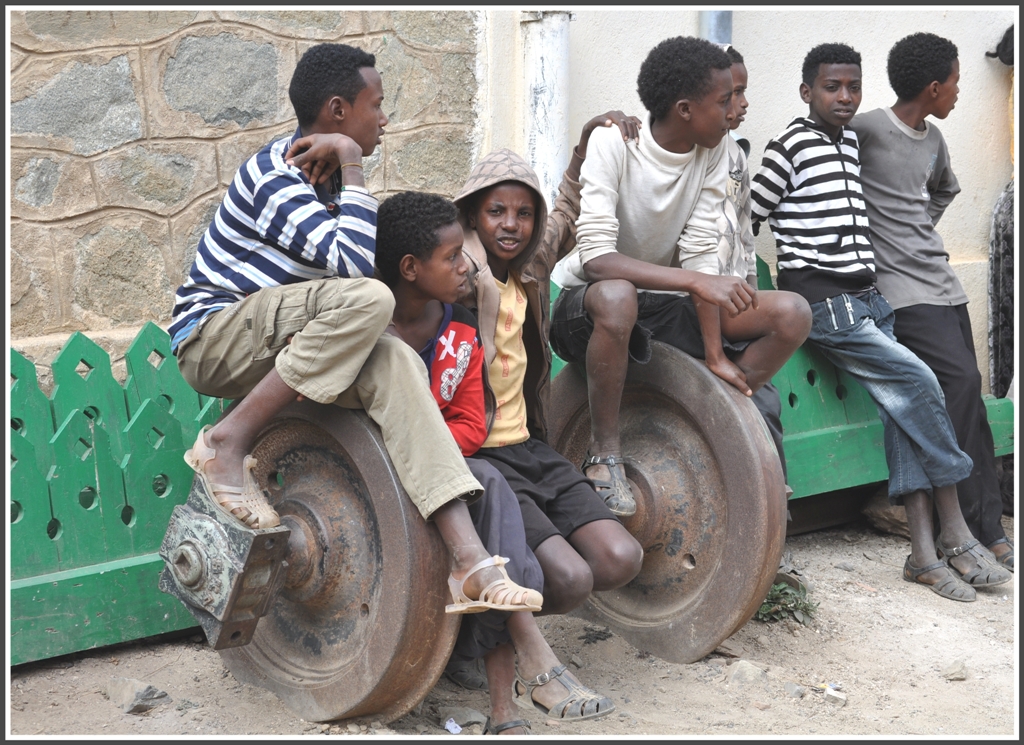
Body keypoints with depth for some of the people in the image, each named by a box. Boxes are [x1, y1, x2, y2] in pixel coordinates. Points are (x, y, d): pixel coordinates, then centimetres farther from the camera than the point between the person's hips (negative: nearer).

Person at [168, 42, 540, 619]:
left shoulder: (325, 177, 12)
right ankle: (228, 444, -22)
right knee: (367, 298, -30)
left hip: (269, 342, 8)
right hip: (211, 337, -8)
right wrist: (351, 163, -21)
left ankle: (470, 562, -31)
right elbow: (355, 263, -28)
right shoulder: (276, 177, -17)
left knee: (394, 361, -20)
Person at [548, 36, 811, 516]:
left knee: (792, 313, -11)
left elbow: (701, 252, -9)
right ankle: (604, 454, -23)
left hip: (661, 303, 6)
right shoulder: (613, 145, -22)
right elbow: (596, 258, -32)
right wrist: (696, 280, -41)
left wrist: (715, 355, -17)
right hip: (586, 305, -5)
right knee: (616, 297, -42)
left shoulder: (713, 149, -5)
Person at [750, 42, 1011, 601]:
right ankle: (954, 534, -7)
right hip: (822, 302, -7)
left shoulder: (851, 143, 16)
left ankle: (923, 551, -11)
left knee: (902, 404, -8)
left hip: (867, 297, 7)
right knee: (918, 381, -17)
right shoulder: (792, 146, -7)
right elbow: (747, 219, -3)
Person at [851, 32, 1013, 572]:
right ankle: (986, 532, -14)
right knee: (961, 381, -19)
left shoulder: (933, 138, 15)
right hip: (902, 287, -8)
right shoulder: (866, 130, -10)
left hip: (941, 280, 8)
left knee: (962, 393, 3)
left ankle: (980, 526, 6)